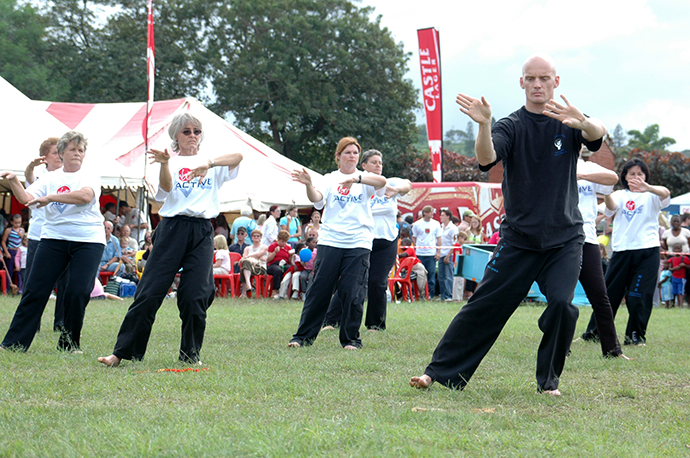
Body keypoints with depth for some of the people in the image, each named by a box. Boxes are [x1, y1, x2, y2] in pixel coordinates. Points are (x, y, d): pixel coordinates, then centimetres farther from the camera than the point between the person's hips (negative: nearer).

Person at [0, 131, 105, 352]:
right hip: (54, 238, 2)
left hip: (88, 240, -2)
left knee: (78, 292, -11)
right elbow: (26, 198, 0)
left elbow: (85, 196, -19)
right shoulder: (50, 178, 11)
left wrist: (50, 197, -21)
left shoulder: (90, 177, 3)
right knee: (35, 290, -5)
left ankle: (69, 343, 7)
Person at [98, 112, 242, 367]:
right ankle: (123, 351, -1)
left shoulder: (213, 163, 14)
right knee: (150, 291, -5)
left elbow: (238, 157, -7)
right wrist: (164, 163, -28)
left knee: (195, 296, -5)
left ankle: (190, 353, 10)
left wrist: (209, 163, -24)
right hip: (172, 229, -1)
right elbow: (166, 187, -8)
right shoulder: (171, 163, 13)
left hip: (202, 233, 1)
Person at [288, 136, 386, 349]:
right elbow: (317, 198, -8)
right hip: (330, 241, 0)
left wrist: (356, 179, -29)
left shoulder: (365, 178, 9)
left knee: (352, 293, -4)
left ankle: (351, 338, 8)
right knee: (319, 290, -1)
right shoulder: (330, 179, 10)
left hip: (358, 243, 0)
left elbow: (381, 182, -13)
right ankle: (303, 336, 8)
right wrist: (308, 184, -29)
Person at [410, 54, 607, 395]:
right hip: (519, 237, 0)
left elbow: (597, 134, -21)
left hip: (565, 239, 0)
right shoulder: (511, 126, 1)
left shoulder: (569, 124, 2)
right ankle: (441, 373, 8)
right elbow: (486, 159, -19)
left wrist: (583, 122, -47)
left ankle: (548, 381, 0)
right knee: (485, 306, -1)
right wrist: (483, 125, -41)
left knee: (561, 304, -17)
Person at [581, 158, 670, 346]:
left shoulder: (651, 196, 6)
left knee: (638, 295, -6)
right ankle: (595, 331, 13)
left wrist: (647, 188, -40)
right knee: (609, 292, 4)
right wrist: (606, 193, -34)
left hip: (647, 251, -2)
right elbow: (611, 207, -10)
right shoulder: (620, 195, 12)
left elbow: (665, 194, -17)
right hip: (621, 250, 2)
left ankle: (636, 334, 6)